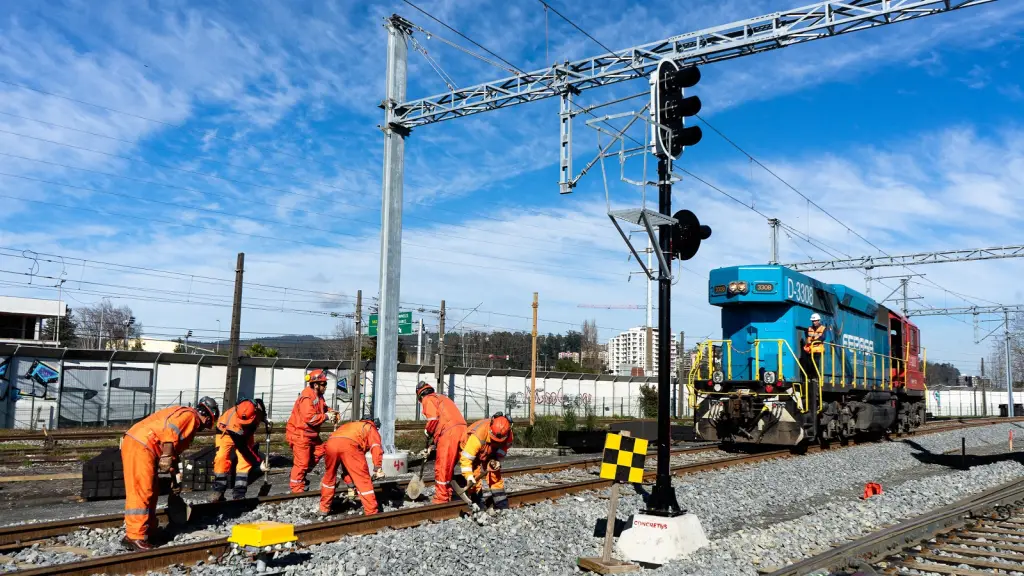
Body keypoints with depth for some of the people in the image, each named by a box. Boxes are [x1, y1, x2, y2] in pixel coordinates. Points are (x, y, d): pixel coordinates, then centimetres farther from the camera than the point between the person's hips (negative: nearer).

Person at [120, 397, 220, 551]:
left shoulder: (190, 420, 25)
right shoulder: (189, 415, -4)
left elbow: (175, 449, 29)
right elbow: (170, 431, -22)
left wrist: (176, 475, 28)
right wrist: (167, 457, -21)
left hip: (137, 445, 10)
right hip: (140, 446, -10)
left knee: (152, 491, 16)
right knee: (141, 492, -10)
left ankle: (148, 530, 23)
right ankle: (135, 537, -8)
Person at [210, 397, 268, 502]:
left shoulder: (257, 407, -33)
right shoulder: (233, 422, -44)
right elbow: (243, 448, -36)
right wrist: (258, 462, -36)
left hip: (246, 433, 4)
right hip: (226, 432, -4)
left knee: (245, 461, -11)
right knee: (222, 458, -22)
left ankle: (239, 494, -6)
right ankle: (218, 492, -8)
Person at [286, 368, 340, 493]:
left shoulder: (318, 396, 5)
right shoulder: (306, 398, -26)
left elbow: (322, 408, 19)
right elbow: (309, 417, -34)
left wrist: (330, 412, -2)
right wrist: (326, 416, -26)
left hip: (311, 433, 10)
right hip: (300, 434, -10)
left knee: (319, 451, 18)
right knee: (302, 461, -4)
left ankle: (301, 476, 30)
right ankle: (296, 486, 11)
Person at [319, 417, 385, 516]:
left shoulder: (349, 425, 45)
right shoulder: (371, 428, 30)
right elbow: (376, 447, 6)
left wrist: (349, 482, 48)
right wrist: (378, 469, 1)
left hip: (331, 443, 5)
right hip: (350, 445, -5)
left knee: (329, 477, 26)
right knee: (363, 480, 5)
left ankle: (324, 509, 35)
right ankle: (371, 513, 7)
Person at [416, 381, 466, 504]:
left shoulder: (428, 399, 6)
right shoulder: (442, 397, 31)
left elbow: (433, 418, -11)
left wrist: (427, 432, 6)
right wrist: (435, 440, 24)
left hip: (449, 433, -8)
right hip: (462, 430, 8)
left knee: (442, 467, -1)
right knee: (449, 466, 18)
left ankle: (441, 498, 2)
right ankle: (448, 495, 25)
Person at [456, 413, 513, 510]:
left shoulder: (508, 434, -27)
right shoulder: (479, 434, -45)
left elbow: (503, 448, -6)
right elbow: (466, 456, -42)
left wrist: (496, 460, -21)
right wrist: (469, 476, -46)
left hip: (489, 453, 5)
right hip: (468, 450, -5)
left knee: (495, 474, 0)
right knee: (475, 476, -18)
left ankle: (502, 505, 9)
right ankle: (478, 504, -10)